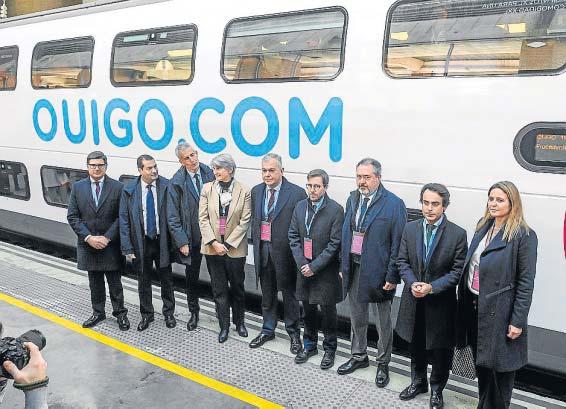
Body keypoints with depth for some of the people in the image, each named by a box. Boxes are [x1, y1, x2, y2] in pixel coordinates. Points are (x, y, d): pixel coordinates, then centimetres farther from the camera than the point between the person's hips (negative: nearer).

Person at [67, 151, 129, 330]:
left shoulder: (117, 187, -5)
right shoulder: (78, 187, 2)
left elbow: (121, 217, -7)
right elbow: (72, 216, 0)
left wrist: (107, 237, -14)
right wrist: (88, 237, -11)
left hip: (111, 244, -2)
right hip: (88, 244, 3)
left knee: (115, 281, 7)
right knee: (95, 282, 15)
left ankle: (120, 313, 22)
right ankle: (98, 313, 29)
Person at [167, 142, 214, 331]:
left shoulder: (210, 173, -4)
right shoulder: (176, 183, -9)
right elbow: (173, 218, -7)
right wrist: (182, 242, -11)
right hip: (192, 238, 0)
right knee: (191, 277, 14)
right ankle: (194, 312, 33)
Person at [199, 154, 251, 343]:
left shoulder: (244, 191, -6)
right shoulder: (207, 189, -1)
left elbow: (245, 221, -8)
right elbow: (203, 218, -2)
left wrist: (228, 244, -12)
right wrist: (214, 242, -12)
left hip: (235, 248, -1)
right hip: (212, 248, 2)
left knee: (237, 287, 14)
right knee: (219, 290, 9)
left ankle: (239, 322, 33)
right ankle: (224, 326, 22)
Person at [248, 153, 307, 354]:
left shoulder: (296, 193, -12)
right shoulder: (256, 191, 6)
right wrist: (256, 243, 9)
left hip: (285, 251, -5)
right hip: (263, 249, 5)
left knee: (290, 294, 9)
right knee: (267, 293, 19)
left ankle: (294, 333, 26)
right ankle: (268, 330, 35)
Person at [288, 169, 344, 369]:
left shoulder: (335, 210, -12)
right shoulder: (300, 206, 3)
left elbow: (335, 243, -14)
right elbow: (293, 237, 4)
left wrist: (314, 266, -15)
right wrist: (302, 263, -7)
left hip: (326, 271, -4)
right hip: (304, 269, 5)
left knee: (328, 312, 7)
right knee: (308, 310, 17)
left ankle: (329, 349, 26)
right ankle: (309, 345, 35)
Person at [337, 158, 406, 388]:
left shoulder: (394, 204, -13)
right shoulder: (352, 200, 5)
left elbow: (398, 244, -13)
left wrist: (392, 277, -14)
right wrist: (344, 265, 9)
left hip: (377, 271, -5)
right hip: (353, 267, 6)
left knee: (383, 323, 11)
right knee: (357, 317, 21)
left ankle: (383, 364, 29)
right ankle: (359, 356, 39)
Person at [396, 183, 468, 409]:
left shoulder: (457, 234, -11)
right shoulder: (410, 229, 0)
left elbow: (457, 270, -11)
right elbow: (402, 261, 3)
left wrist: (432, 287, -20)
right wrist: (412, 283, -14)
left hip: (441, 303, -3)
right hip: (414, 300, 3)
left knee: (441, 349, 11)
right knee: (416, 346, 20)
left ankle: (437, 389, 34)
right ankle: (418, 382, 43)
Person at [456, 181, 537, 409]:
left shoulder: (524, 236, -12)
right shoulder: (483, 229, 9)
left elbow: (526, 282, -13)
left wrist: (518, 321, -15)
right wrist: (464, 303, 9)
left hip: (499, 312, -6)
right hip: (474, 307, 7)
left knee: (499, 368, 7)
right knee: (481, 364, 20)